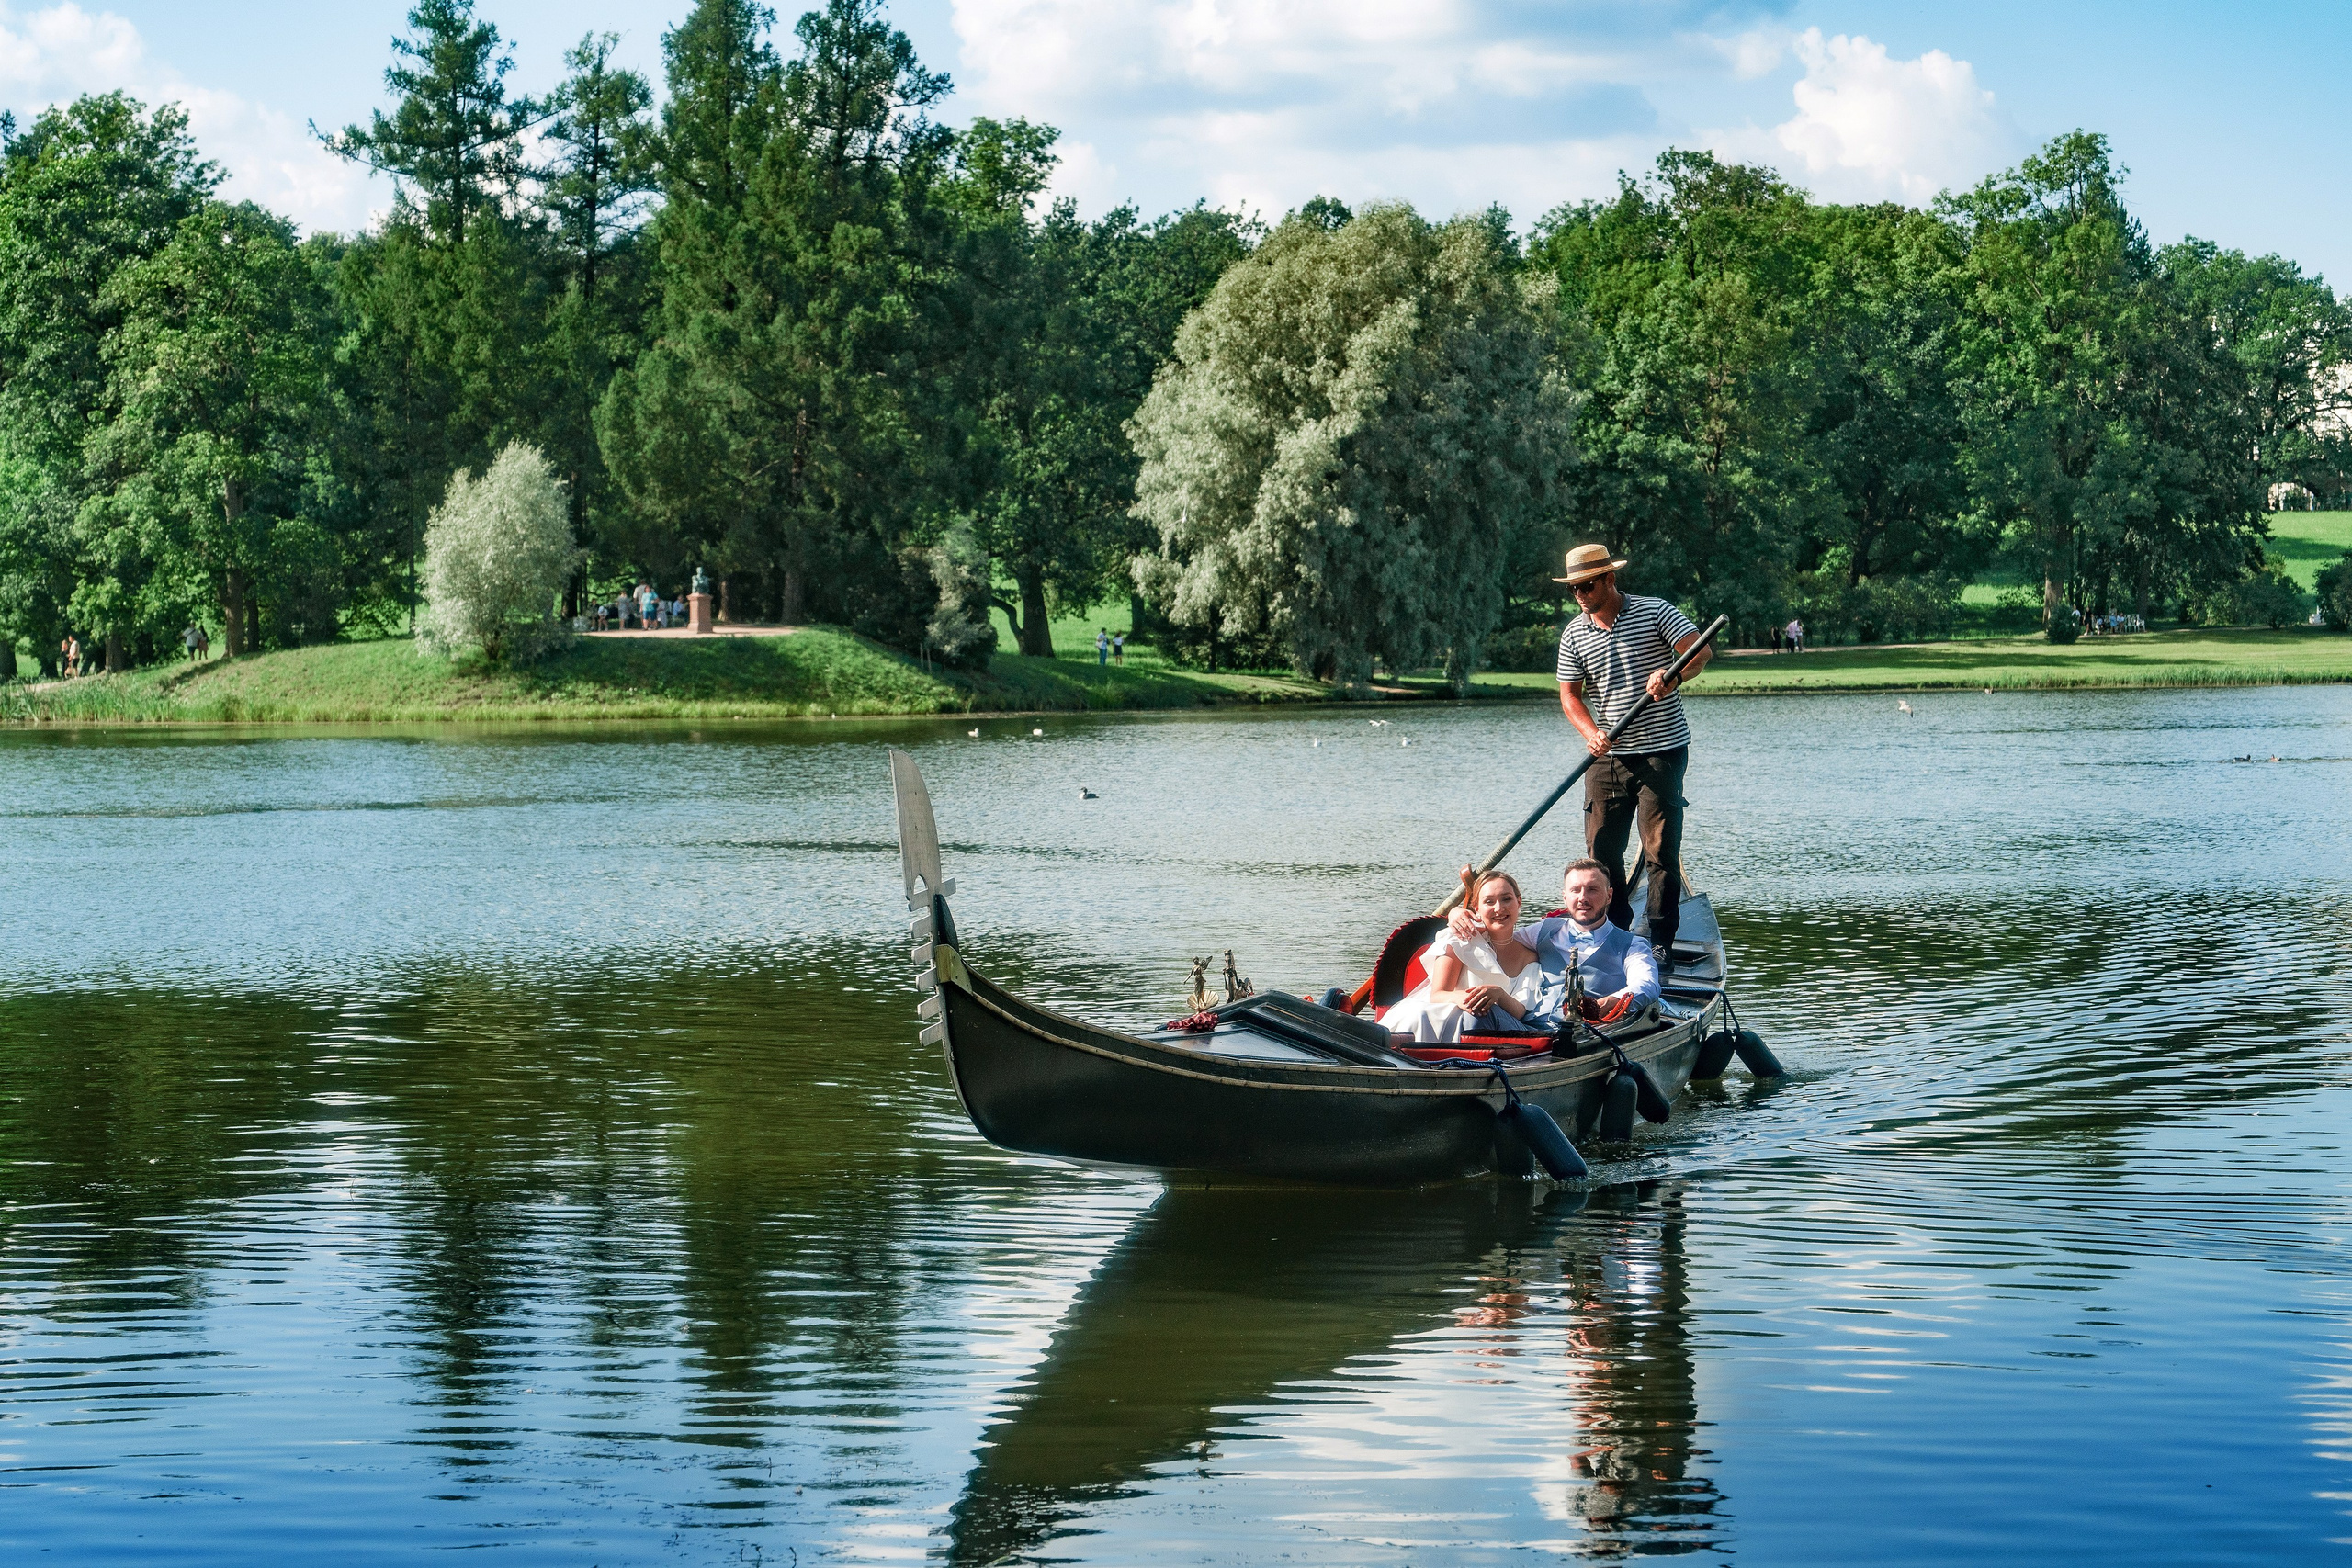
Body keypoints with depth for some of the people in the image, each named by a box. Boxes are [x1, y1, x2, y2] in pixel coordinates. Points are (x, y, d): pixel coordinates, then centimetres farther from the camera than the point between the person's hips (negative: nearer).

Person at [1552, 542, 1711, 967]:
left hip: (1661, 752, -4)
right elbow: (1569, 694, 7)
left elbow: (1700, 651, -12)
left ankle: (1661, 943, 1)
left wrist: (1674, 676, -33)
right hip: (1607, 757, 4)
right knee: (1601, 848, 2)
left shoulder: (1654, 612, -4)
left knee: (1661, 850, -5)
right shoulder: (1574, 635, 6)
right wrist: (1591, 733, -12)